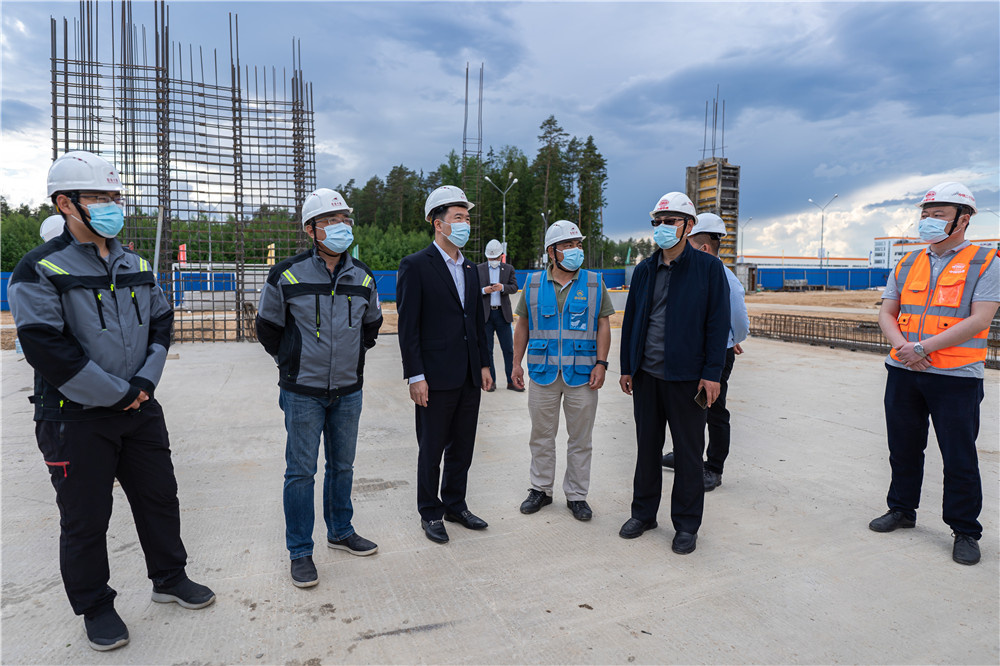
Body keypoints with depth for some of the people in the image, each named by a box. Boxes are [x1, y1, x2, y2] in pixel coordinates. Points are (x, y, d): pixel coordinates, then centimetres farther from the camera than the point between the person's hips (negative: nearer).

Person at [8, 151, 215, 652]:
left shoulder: (137, 266, 9)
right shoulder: (39, 271, -10)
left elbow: (160, 323, 11)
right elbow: (47, 349, -17)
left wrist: (144, 382, -4)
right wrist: (117, 395, -16)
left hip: (140, 409, 6)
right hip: (76, 418, -5)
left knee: (159, 496, 15)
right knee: (85, 518, 7)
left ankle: (169, 578, 35)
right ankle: (95, 606, 27)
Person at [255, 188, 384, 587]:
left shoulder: (363, 277, 3)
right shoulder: (287, 275, -9)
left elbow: (372, 323, 20)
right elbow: (267, 327, 5)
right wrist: (291, 361, 6)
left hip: (348, 390, 4)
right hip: (303, 392, -4)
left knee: (342, 465, 16)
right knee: (301, 471, 3)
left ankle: (341, 531, 34)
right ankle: (300, 552, 17)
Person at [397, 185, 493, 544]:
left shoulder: (470, 269, 12)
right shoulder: (415, 266, -9)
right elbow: (408, 326, -12)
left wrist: (484, 365, 12)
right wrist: (415, 376, -16)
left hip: (469, 377, 7)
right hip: (436, 378, -6)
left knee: (462, 448, 16)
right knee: (432, 450, 8)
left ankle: (455, 505, 33)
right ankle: (430, 513, 24)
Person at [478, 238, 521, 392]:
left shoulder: (509, 269, 9)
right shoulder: (479, 269, 7)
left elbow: (514, 287, -1)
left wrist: (502, 287, -20)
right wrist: (484, 290, -16)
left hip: (502, 313, 0)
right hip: (485, 313, 0)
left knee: (508, 349, 1)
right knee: (487, 349, 4)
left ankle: (511, 381, 7)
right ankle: (491, 380, 12)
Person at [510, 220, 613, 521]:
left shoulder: (594, 283, 3)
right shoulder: (534, 284, 5)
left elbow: (603, 325, 2)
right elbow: (523, 325, 9)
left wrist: (601, 364, -8)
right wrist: (516, 363, 3)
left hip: (582, 373, -1)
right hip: (543, 372, 1)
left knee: (580, 439, 7)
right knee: (541, 436, 11)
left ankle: (577, 495, 21)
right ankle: (541, 489, 26)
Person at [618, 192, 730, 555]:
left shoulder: (708, 267, -3)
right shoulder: (644, 270, 9)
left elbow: (718, 323, -6)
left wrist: (712, 373, -11)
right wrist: (627, 367, 9)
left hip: (686, 376, -4)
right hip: (646, 374, 4)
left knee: (689, 453, 6)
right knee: (647, 447, 15)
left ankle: (686, 524, 21)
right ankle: (643, 512, 30)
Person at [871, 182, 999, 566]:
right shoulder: (908, 264, 11)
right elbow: (886, 313, 9)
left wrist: (923, 347, -20)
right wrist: (902, 347, -10)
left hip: (956, 377, -4)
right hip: (903, 373, 5)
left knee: (959, 458, 3)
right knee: (904, 447, 15)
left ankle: (965, 530, 18)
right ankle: (901, 509, 31)